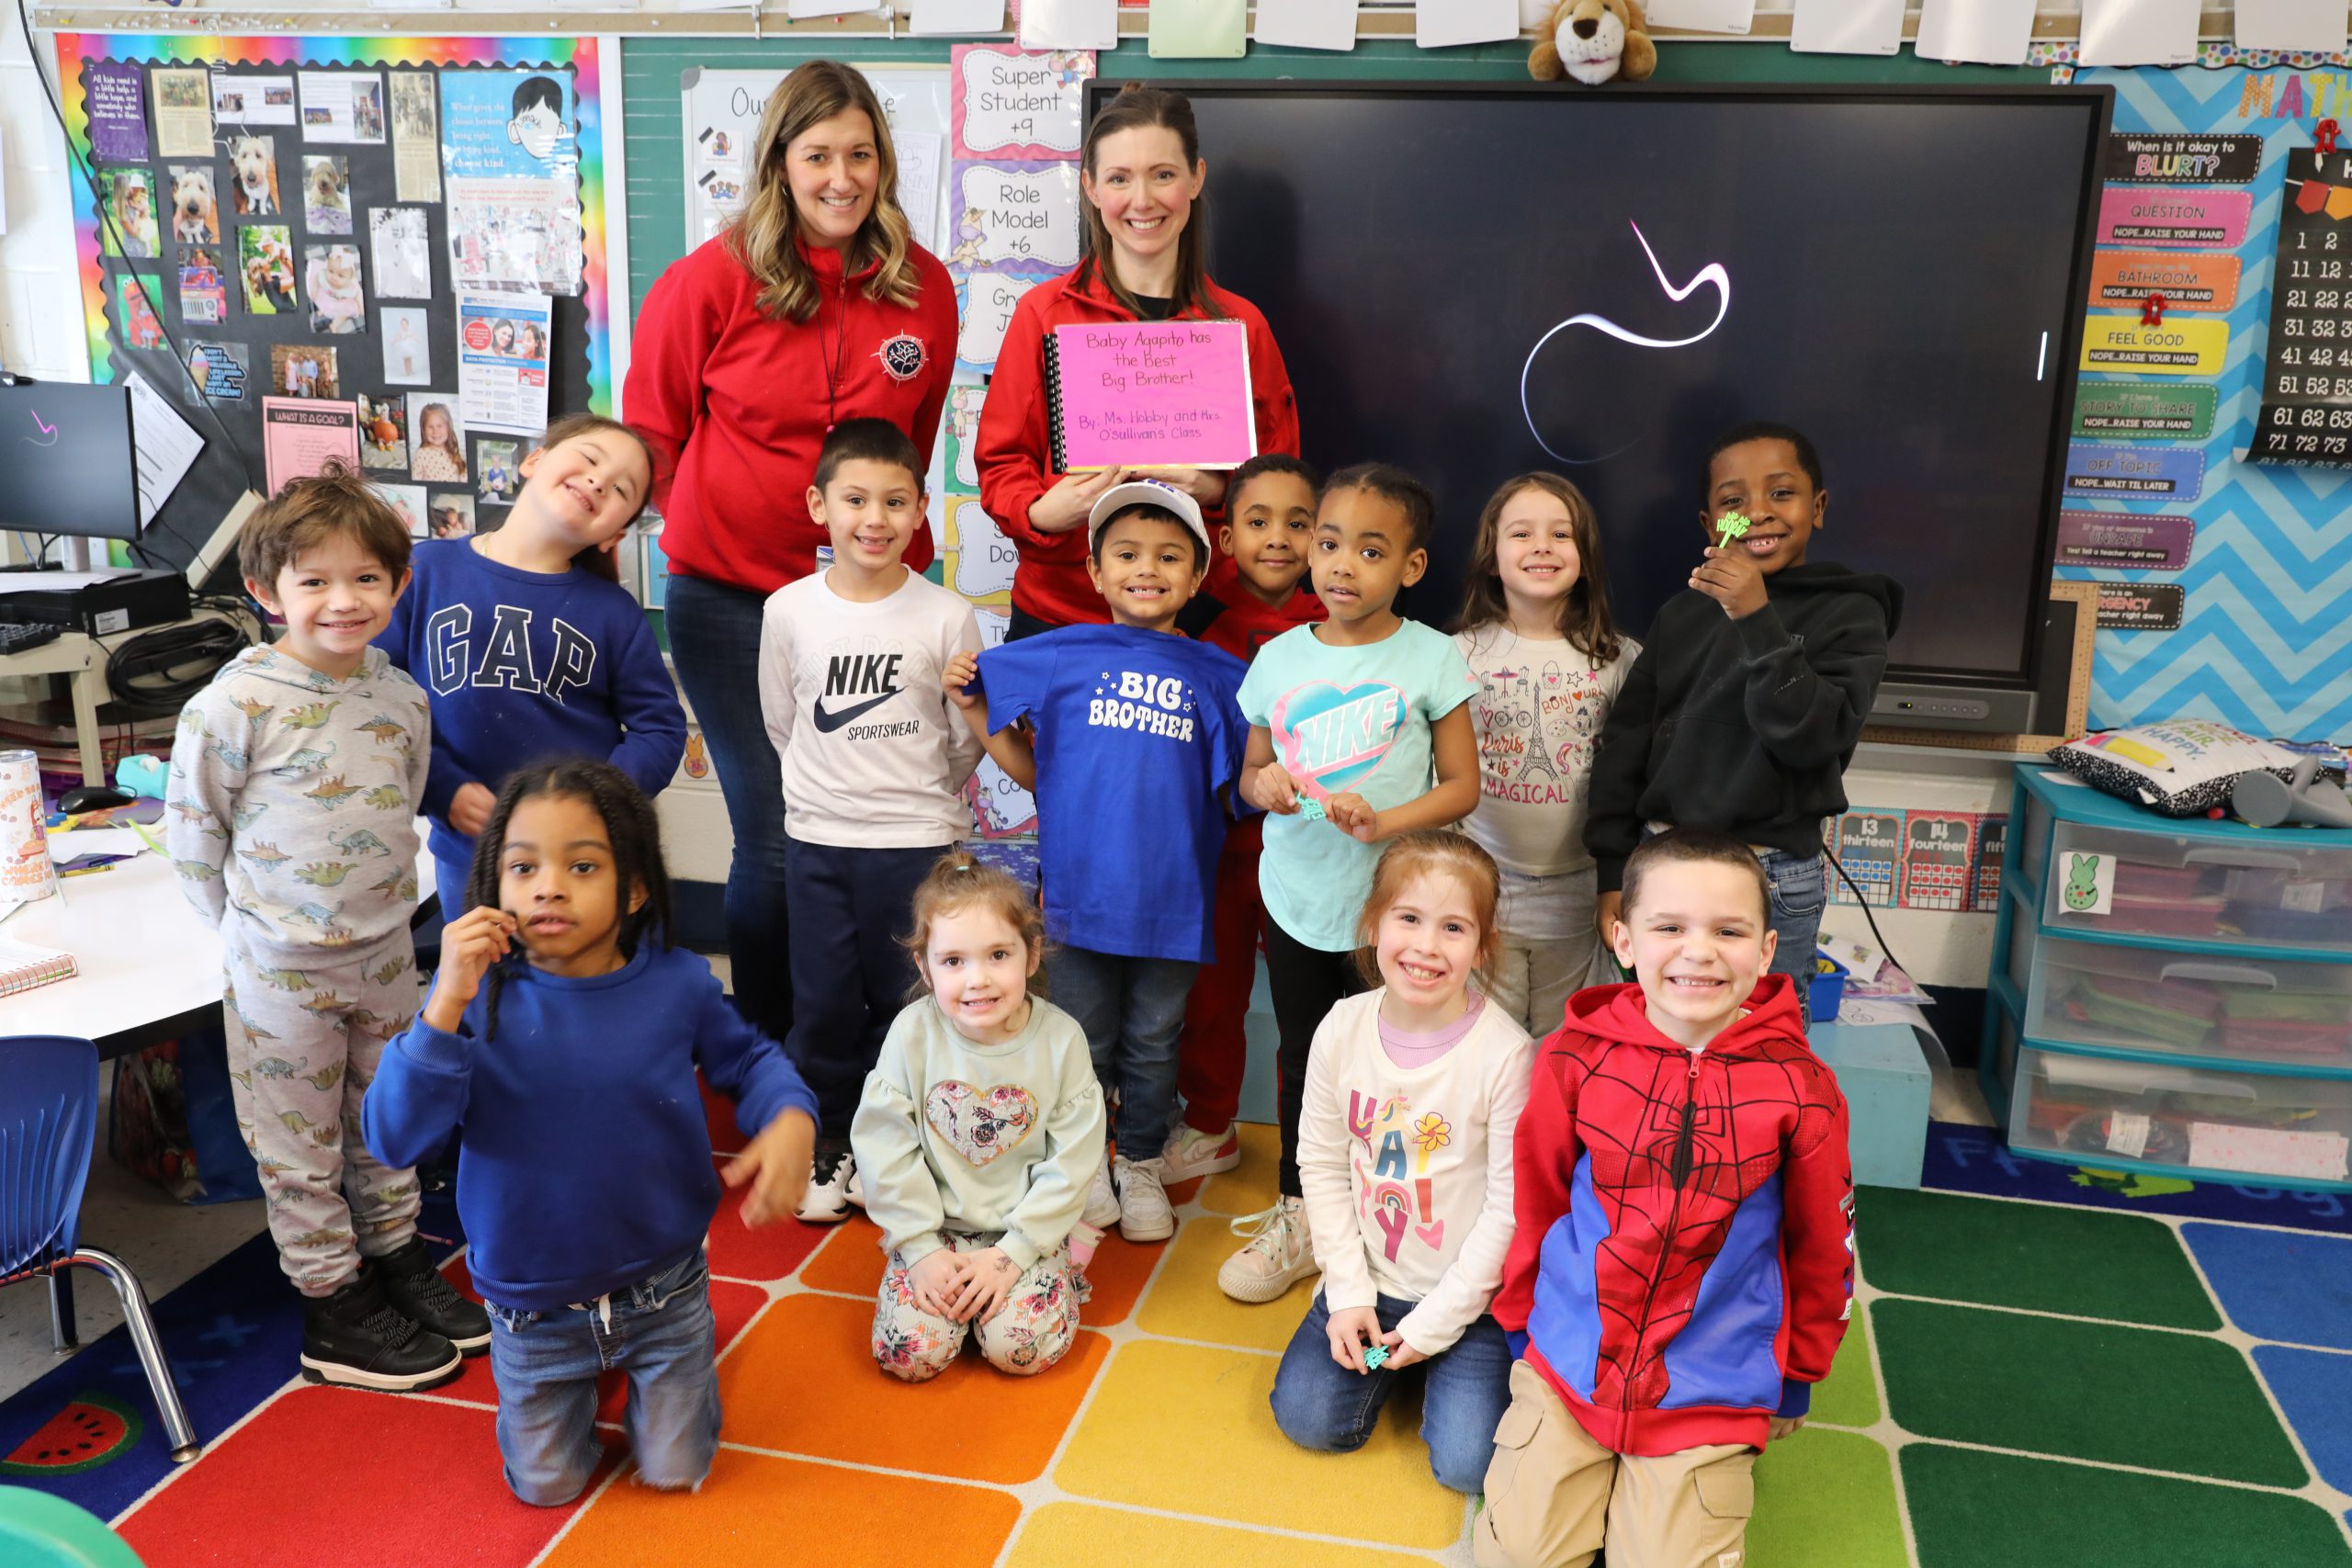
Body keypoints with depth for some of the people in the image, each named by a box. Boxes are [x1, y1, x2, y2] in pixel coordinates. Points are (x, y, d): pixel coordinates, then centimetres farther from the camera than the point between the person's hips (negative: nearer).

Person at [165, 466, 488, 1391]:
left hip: (384, 956, 5)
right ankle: (333, 1312, 21)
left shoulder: (402, 699, 0)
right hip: (282, 969, -5)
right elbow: (191, 833, -7)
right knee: (300, 1144, 8)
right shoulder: (234, 707, -16)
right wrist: (258, 924, 0)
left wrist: (374, 910, 9)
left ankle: (396, 1259, 37)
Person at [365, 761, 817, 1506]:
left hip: (663, 1290, 0)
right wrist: (447, 1006, -36)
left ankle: (644, 1365, 43)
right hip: (533, 1308, 0)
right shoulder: (478, 995, -18)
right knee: (548, 1487, 17)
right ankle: (583, 1380, 46)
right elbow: (398, 1134, -24)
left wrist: (790, 1118, -21)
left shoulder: (678, 984, -16)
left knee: (675, 1471, 15)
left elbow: (747, 1058, 1)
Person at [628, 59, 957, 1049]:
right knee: (777, 846, -1)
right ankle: (764, 1049, 22)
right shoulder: (713, 279, -6)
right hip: (732, 596, -2)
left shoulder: (923, 288, 2)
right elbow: (654, 431, 5)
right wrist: (705, 524, 3)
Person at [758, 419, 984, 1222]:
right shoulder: (789, 610, -2)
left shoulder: (946, 616, -7)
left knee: (905, 999, 6)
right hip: (817, 838, 2)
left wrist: (915, 796, 0)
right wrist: (832, 790, 12)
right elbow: (782, 724, 9)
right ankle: (828, 1145, 27)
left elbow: (967, 743, 1)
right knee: (823, 1000, 9)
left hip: (917, 840, -1)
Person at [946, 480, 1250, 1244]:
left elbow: (1240, 790, 5)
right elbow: (1033, 772, 8)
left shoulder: (1217, 677, 2)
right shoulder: (1062, 657, 2)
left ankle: (1141, 1165, 34)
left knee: (1152, 1046, 14)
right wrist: (976, 708, 1)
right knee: (1083, 1044, 13)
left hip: (1172, 897, 0)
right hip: (1080, 888, 0)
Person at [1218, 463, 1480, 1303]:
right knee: (1301, 1056, 16)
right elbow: (1251, 770, 12)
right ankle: (1298, 1218, 33)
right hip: (1295, 895, 3)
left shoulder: (1430, 658, -8)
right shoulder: (1279, 658, 2)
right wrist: (1262, 785, -12)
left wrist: (1383, 821, -22)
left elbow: (1461, 784, -6)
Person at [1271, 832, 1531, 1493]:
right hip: (1369, 1279, 3)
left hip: (1468, 1294, -3)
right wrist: (1349, 1294, -6)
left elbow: (1509, 1207, -16)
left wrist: (1434, 1324, -13)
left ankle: (1439, 1359, 17)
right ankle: (1386, 1353, 22)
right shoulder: (1343, 1029, -10)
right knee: (1306, 1415, -6)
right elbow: (1322, 1166, -1)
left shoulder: (1505, 1052, -21)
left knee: (1467, 1461, -12)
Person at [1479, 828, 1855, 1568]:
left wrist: (1797, 1380, 12)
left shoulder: (1799, 1089, -13)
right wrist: (1520, 1324, 13)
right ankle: (1595, 1475, 29)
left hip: (1712, 1392, -1)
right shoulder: (1577, 1059, -11)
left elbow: (1822, 1249, 2)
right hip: (1566, 1368, 1)